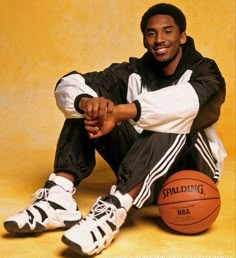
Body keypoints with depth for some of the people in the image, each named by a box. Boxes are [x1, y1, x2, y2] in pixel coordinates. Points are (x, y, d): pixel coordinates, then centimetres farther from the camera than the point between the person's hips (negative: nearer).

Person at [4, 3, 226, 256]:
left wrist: (118, 112, -42)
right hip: (139, 168, 4)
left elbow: (187, 100, -35)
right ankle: (59, 197, -30)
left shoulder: (204, 71, -8)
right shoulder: (134, 72, 1)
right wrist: (87, 102, -35)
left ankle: (113, 209, -47)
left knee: (175, 116, -34)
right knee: (85, 109, -12)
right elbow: (67, 85, -11)